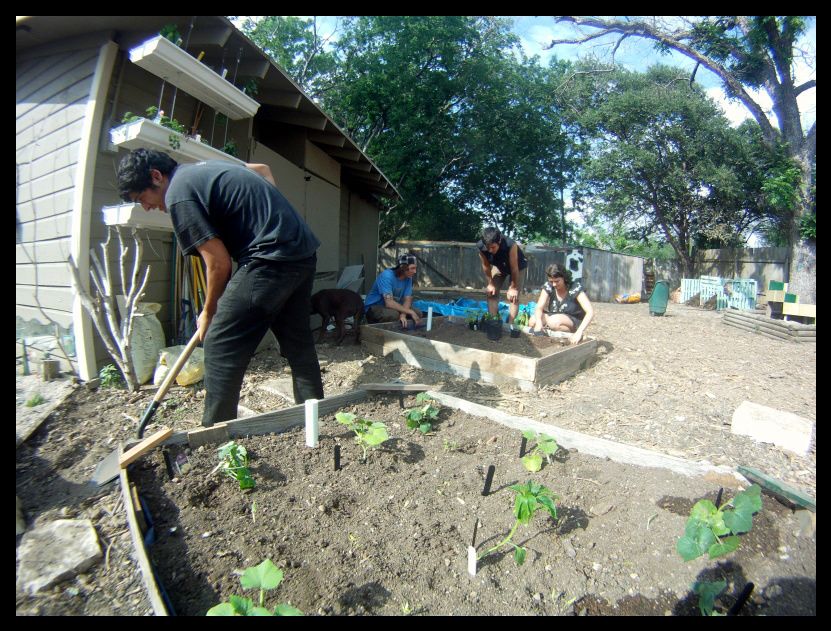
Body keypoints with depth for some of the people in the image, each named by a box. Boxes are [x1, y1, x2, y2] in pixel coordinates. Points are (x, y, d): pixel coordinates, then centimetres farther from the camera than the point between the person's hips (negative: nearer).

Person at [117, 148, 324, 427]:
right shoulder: (206, 166, 21)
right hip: (304, 253, 10)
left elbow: (219, 263, -8)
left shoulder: (178, 194, -5)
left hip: (271, 259, -9)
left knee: (221, 346, -2)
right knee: (298, 343, 15)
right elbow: (262, 168, 36)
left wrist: (208, 313, 6)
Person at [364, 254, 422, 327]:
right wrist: (410, 312, -29)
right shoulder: (387, 276, -25)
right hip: (373, 308, -7)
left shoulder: (408, 278, -5)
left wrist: (403, 315, -29)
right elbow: (389, 303, -33)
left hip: (392, 307, 7)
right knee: (394, 314, -35)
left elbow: (407, 300, -8)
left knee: (418, 313, -8)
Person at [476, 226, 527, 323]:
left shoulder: (510, 245, -43)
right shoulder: (481, 246, -33)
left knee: (513, 296, -10)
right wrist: (490, 284, -11)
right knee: (491, 293, -3)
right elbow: (486, 266, -17)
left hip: (517, 266, -3)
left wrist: (513, 288, -23)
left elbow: (514, 268, -32)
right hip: (498, 266, 4)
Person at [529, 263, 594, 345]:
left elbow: (590, 312, -28)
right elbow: (539, 308, -18)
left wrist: (579, 332, -42)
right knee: (532, 321, -24)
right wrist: (538, 321, -41)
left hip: (574, 323, -4)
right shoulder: (548, 287, -9)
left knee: (554, 322, -36)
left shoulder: (575, 288, -20)